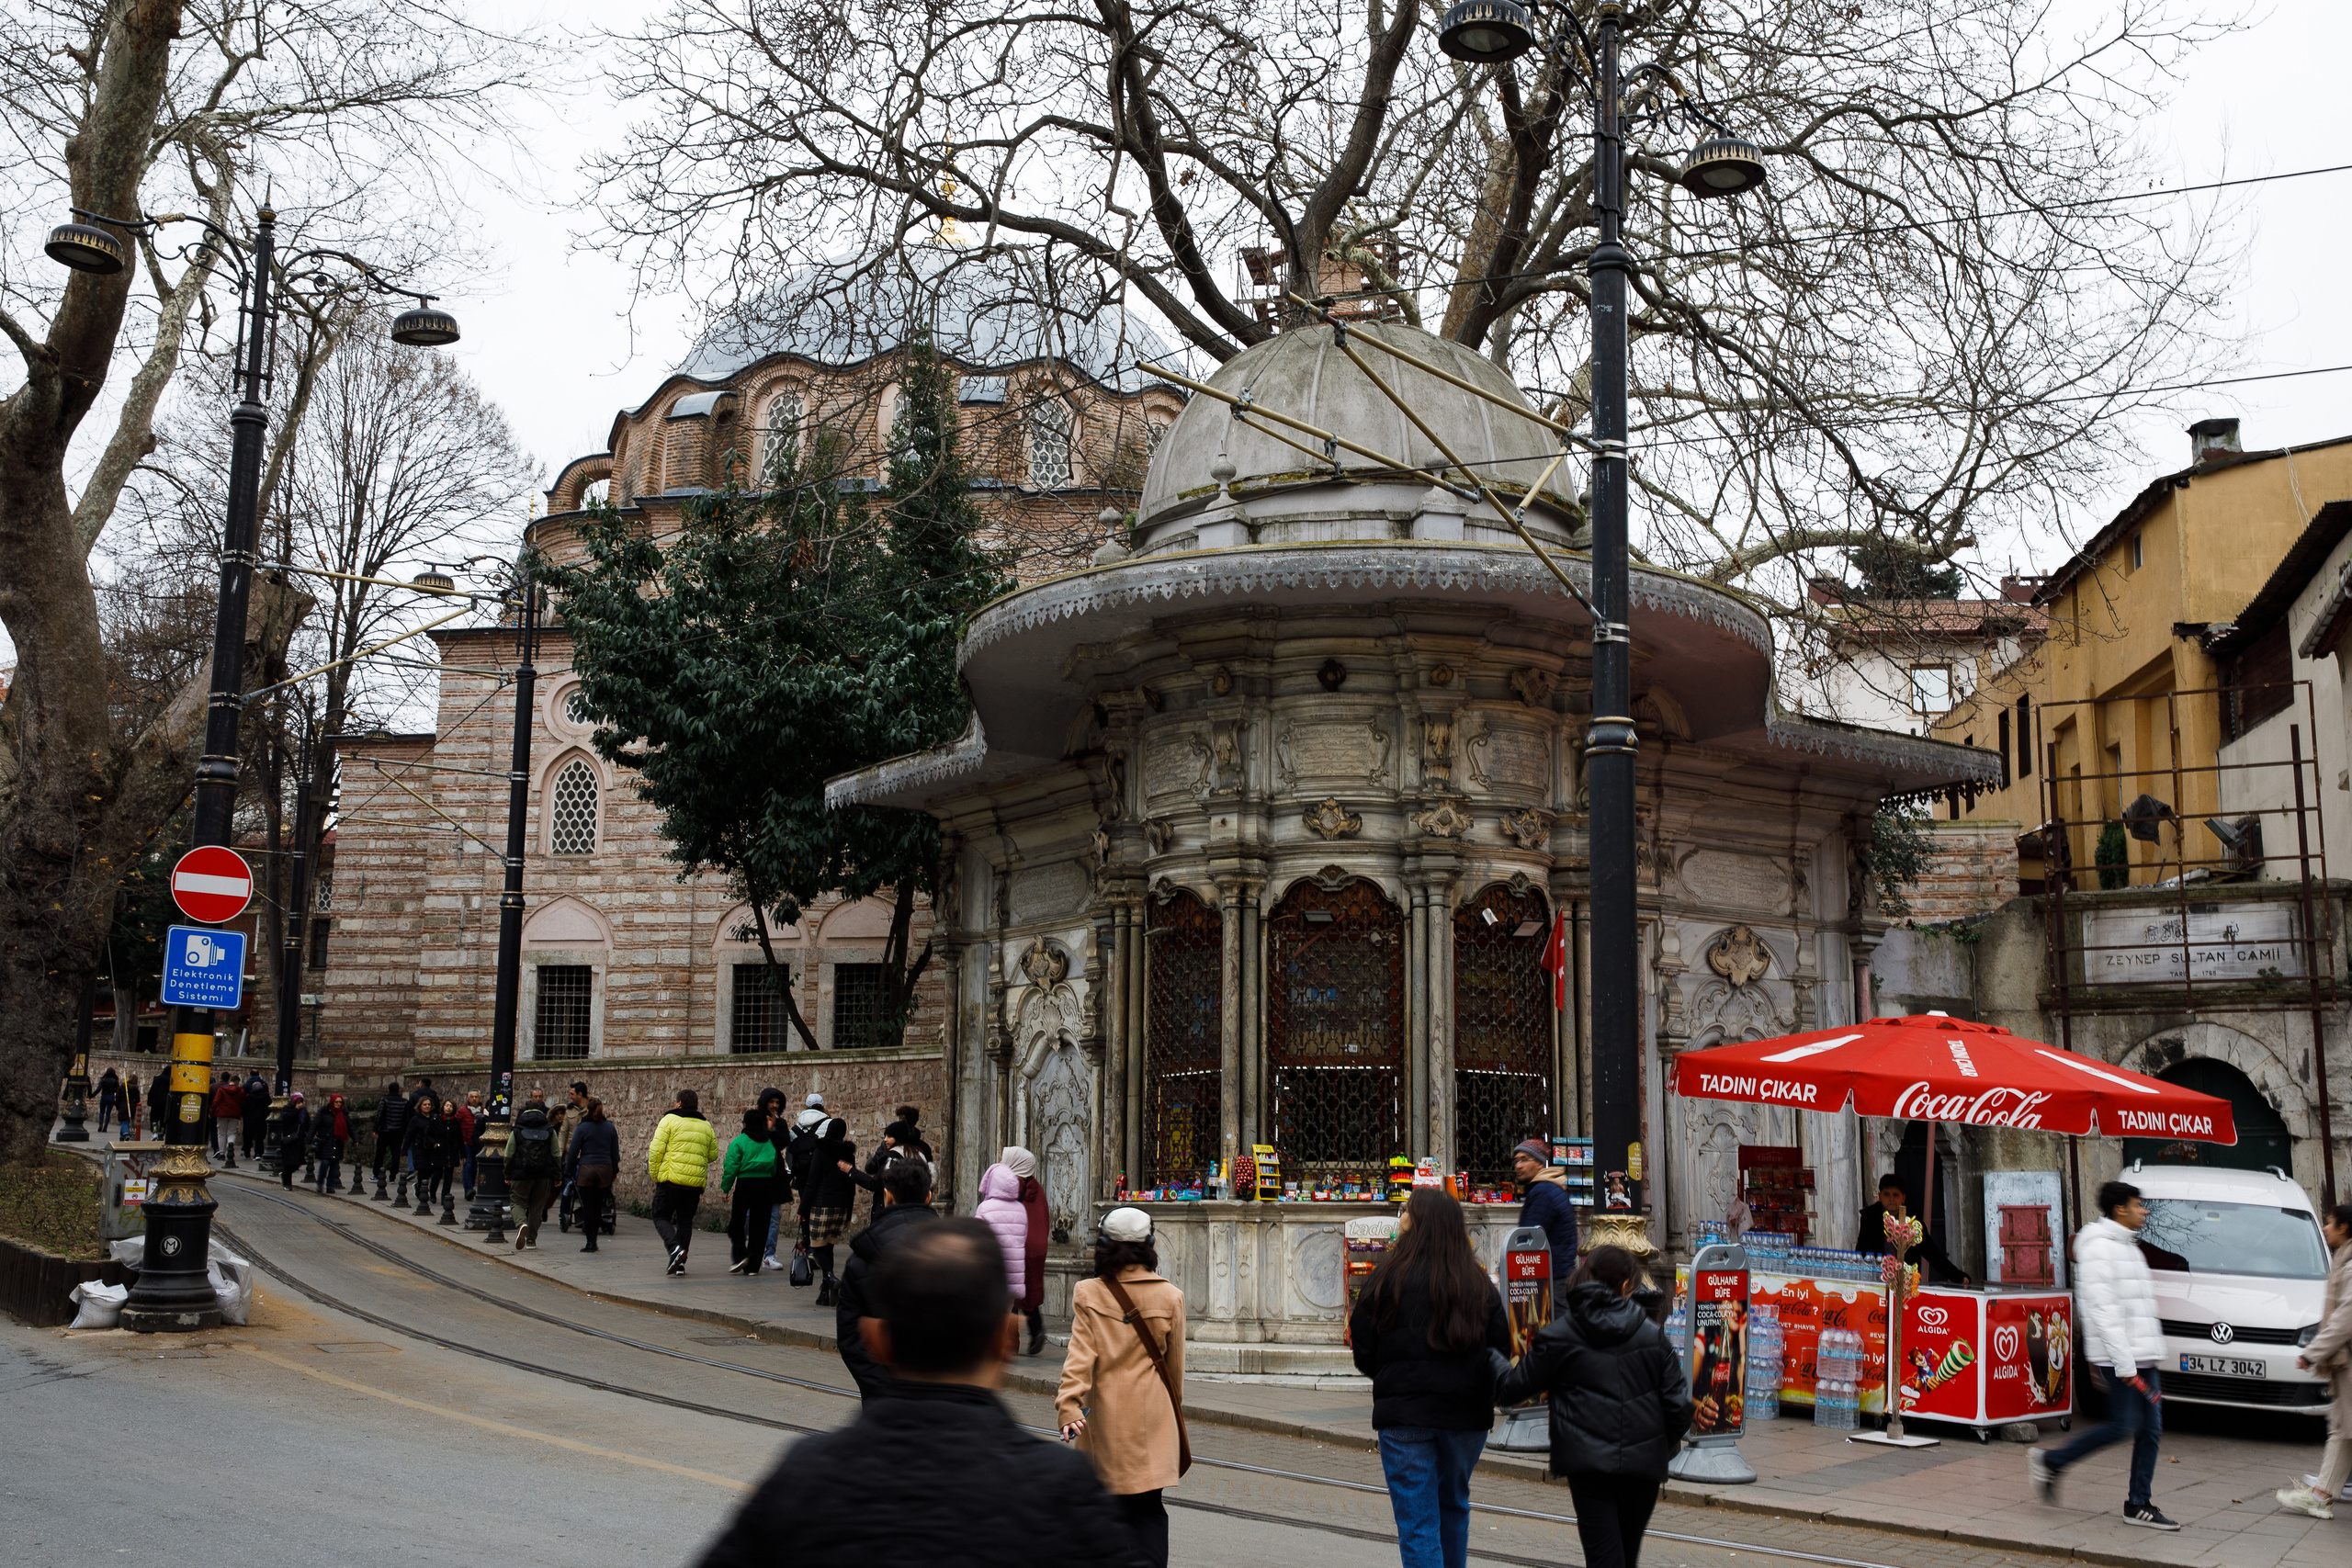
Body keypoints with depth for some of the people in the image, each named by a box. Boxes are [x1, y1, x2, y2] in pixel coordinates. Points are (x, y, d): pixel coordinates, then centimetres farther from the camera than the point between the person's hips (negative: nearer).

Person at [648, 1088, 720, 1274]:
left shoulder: (669, 1120, -2)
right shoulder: (706, 1126, 13)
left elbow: (656, 1150, -7)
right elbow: (713, 1155, 18)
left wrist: (654, 1175, 4)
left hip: (670, 1180, -4)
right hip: (695, 1183, 4)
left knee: (661, 1217, 7)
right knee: (685, 1221, 14)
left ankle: (675, 1248, -17)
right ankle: (680, 1264, 9)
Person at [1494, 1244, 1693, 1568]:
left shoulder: (1556, 1335, 0)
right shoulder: (1652, 1334, 5)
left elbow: (1514, 1387, 5)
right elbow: (1678, 1403, 4)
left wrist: (1498, 1369, 27)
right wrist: (1663, 1451, 19)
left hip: (1588, 1461, -3)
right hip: (1643, 1462, 3)